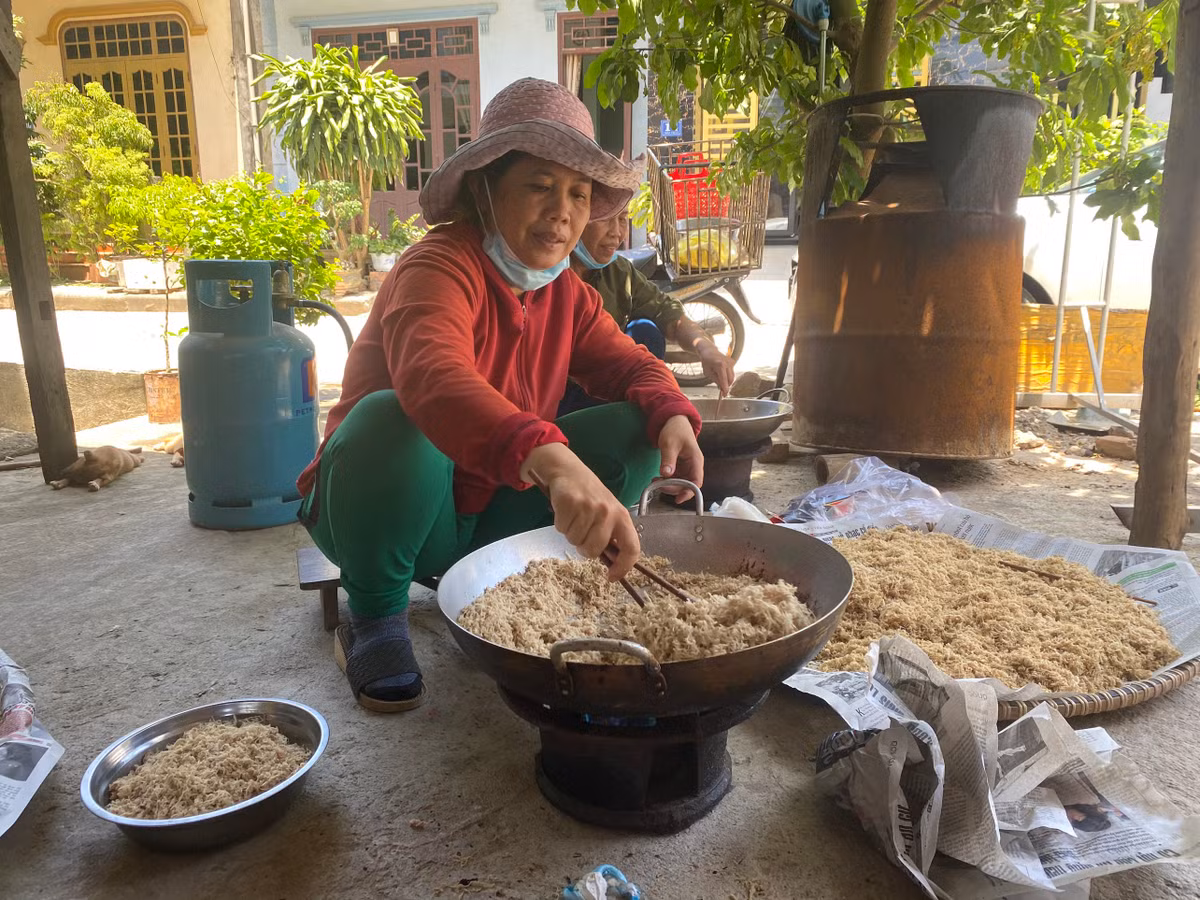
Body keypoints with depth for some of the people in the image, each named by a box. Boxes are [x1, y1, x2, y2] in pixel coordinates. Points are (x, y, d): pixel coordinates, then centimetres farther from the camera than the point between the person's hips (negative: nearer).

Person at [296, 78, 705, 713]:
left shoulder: (566, 293, 1)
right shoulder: (443, 267, -24)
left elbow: (628, 364, 3)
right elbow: (432, 377, -45)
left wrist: (671, 417, -22)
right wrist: (551, 460, -62)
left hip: (489, 516, 6)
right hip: (388, 513, -6)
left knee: (634, 430, -8)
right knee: (390, 420, -39)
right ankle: (375, 614, -11)